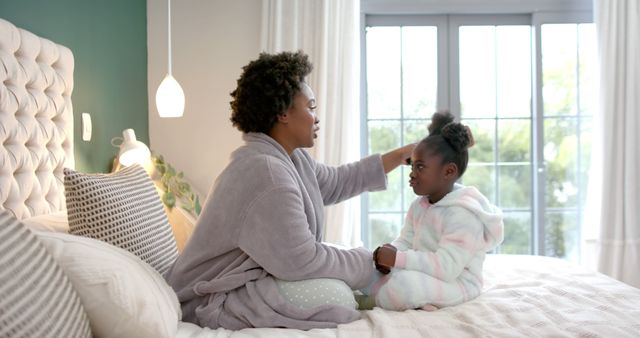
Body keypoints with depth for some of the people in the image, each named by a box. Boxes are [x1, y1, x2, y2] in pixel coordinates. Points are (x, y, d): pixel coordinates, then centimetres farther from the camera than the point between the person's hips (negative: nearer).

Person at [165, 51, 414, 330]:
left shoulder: (291, 158, 6)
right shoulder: (266, 171, -27)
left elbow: (337, 182, 18)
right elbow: (301, 261, -27)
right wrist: (367, 262, -12)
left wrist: (402, 155, 19)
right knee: (336, 295, -20)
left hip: (249, 277, 10)